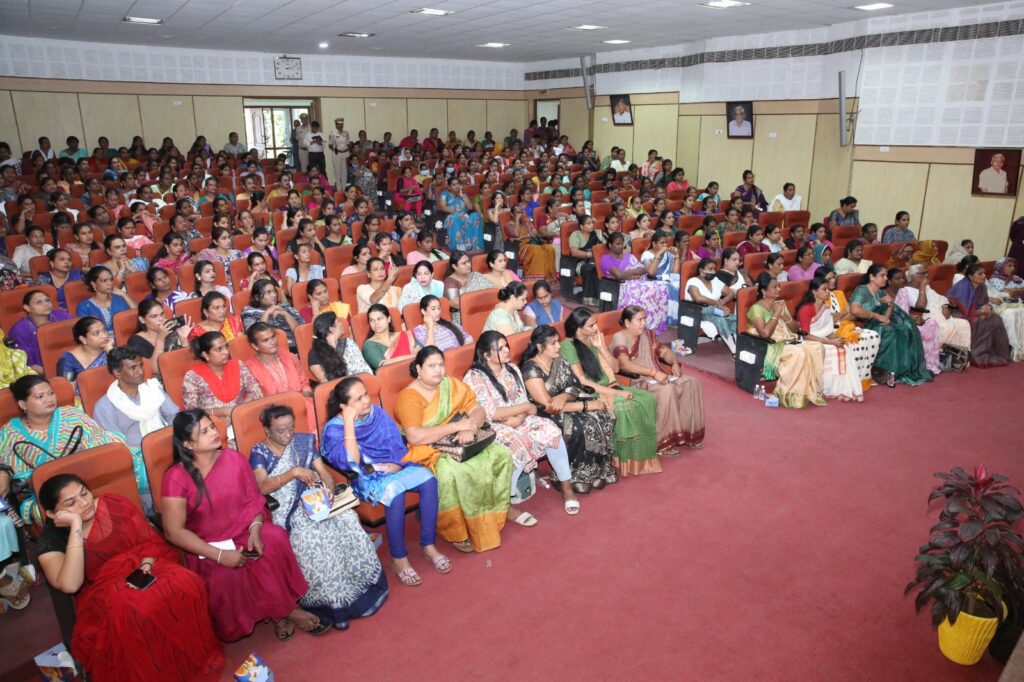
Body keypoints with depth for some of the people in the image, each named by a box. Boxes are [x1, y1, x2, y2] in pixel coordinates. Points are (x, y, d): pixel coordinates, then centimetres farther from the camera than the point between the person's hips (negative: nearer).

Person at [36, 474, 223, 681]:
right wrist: (76, 524, -26)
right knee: (126, 613, -36)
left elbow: (150, 539, 6)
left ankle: (197, 660, -7)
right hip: (103, 593, -2)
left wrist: (146, 564, -16)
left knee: (184, 585, -27)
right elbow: (70, 585, -26)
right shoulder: (50, 541, -8)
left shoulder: (114, 504, -3)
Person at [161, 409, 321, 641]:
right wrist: (220, 555, -20)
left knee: (274, 539, -29)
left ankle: (280, 611, -10)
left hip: (244, 533, 3)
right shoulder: (176, 477, -12)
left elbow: (254, 500, 4)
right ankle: (288, 610, -11)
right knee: (224, 577, -32)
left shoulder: (234, 459, -1)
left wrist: (255, 530, -18)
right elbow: (174, 532, -13)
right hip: (208, 548, -2)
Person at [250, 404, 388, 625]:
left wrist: (329, 489, -16)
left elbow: (324, 471, 7)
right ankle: (329, 600, -21)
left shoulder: (304, 442, 14)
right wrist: (294, 472, -26)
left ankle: (360, 584, -12)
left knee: (346, 519, -25)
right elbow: (262, 486, -13)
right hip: (286, 509, -3)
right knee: (311, 535, -33)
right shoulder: (259, 452, 3)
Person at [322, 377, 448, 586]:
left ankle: (428, 545, -14)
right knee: (395, 492, -37)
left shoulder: (378, 414, 4)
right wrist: (349, 422, -25)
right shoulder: (334, 429, -10)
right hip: (367, 477, -5)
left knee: (428, 479, -24)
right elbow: (351, 463, -25)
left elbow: (398, 446, 7)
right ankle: (399, 558, -20)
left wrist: (395, 465, -15)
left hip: (395, 469, 5)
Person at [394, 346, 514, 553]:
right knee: (449, 472, -36)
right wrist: (456, 426, -22)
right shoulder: (409, 397, -13)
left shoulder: (452, 385, 6)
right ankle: (457, 531, -14)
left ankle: (496, 511, 3)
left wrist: (469, 428, -19)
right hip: (427, 451, -6)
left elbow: (478, 411, 5)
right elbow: (414, 437, -25)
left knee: (501, 454, -12)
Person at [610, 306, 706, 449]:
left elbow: (664, 351, 19)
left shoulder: (647, 334, 15)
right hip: (636, 383, -8)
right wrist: (654, 372, -32)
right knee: (667, 390, -33)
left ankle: (688, 432, -3)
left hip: (657, 378, 8)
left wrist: (675, 363, -4)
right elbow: (624, 364, -26)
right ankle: (662, 442, -26)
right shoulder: (619, 338, -11)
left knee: (691, 383, -8)